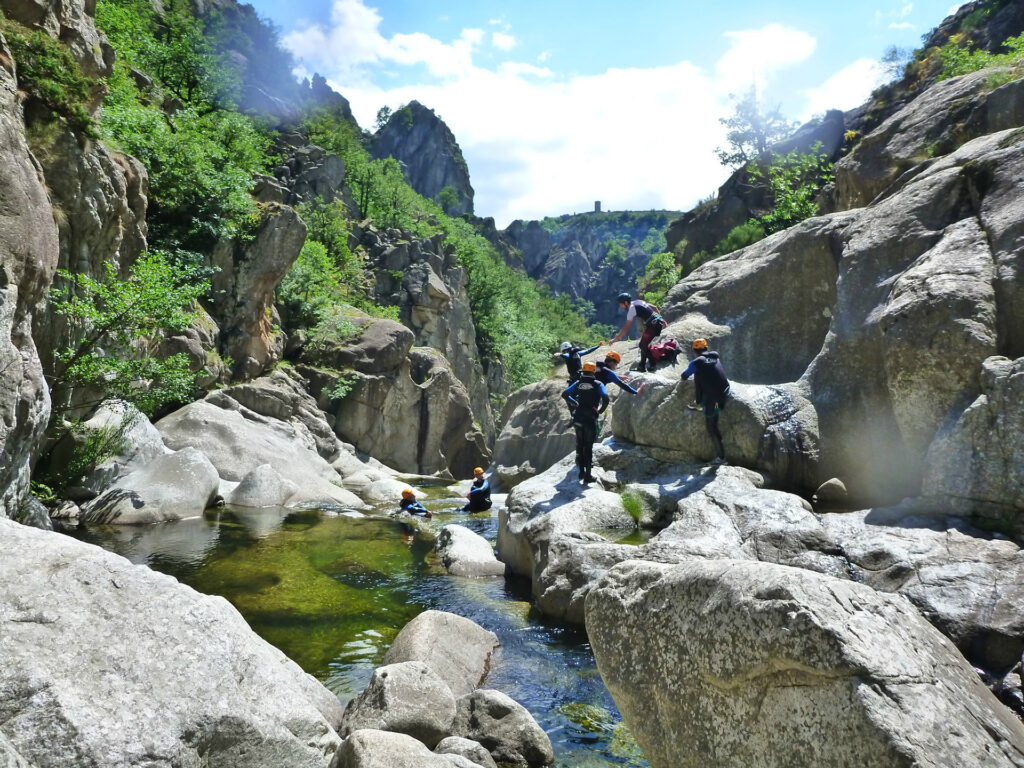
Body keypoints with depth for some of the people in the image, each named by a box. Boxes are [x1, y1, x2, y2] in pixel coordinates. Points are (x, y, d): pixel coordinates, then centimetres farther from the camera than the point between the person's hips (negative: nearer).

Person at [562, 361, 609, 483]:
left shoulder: (578, 383, 6)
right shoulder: (598, 384, -4)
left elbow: (564, 394, 3)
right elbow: (605, 399, -17)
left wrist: (574, 403, 12)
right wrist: (600, 411, -2)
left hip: (577, 418, 3)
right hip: (590, 419, -3)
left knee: (580, 445, 16)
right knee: (588, 447, 2)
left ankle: (581, 472, 22)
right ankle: (588, 475, 4)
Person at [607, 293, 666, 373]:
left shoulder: (632, 309, -13)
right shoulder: (638, 301, 12)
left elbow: (626, 328, -14)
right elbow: (654, 308, 18)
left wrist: (615, 339, -10)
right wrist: (661, 320, 27)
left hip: (653, 325, -9)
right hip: (659, 321, 9)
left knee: (644, 345, -3)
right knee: (643, 345, 14)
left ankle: (652, 365, 1)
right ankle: (642, 366, 18)